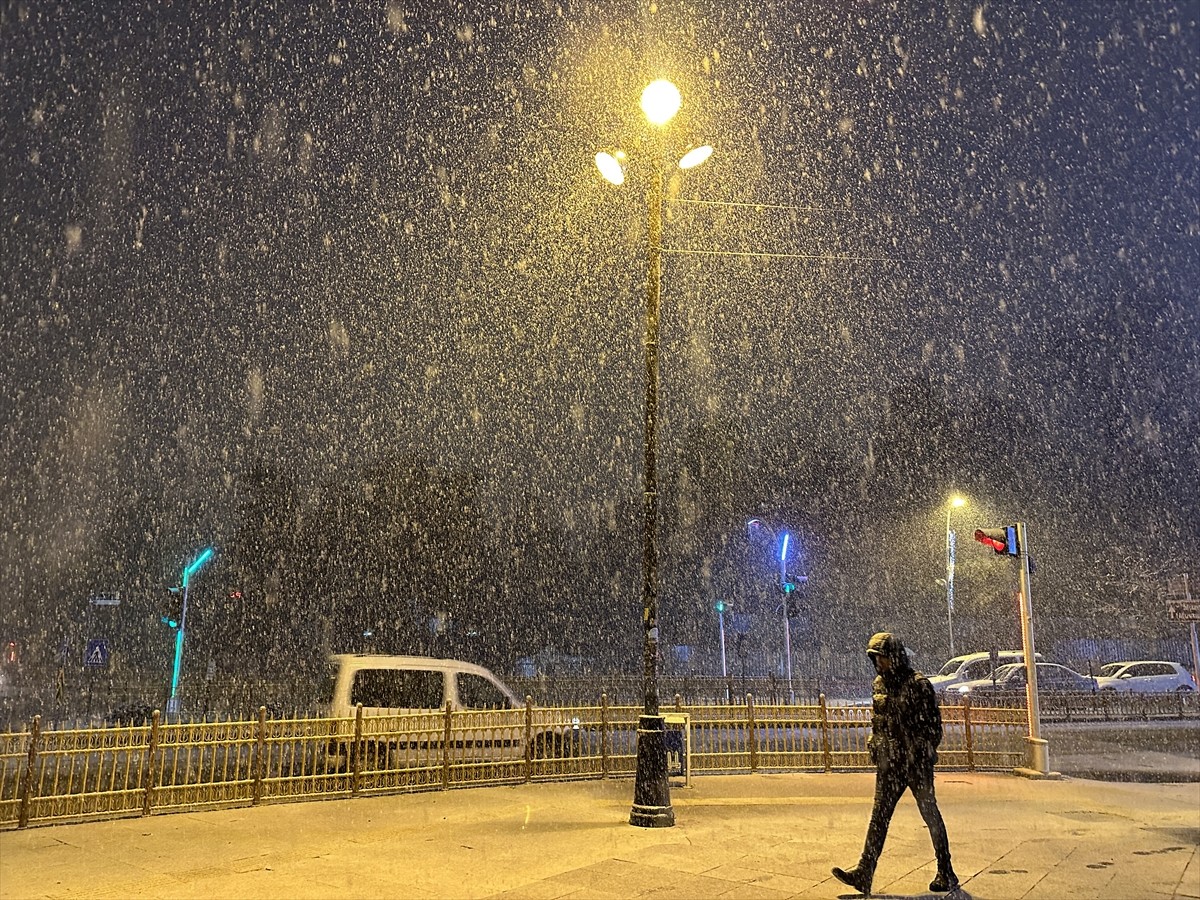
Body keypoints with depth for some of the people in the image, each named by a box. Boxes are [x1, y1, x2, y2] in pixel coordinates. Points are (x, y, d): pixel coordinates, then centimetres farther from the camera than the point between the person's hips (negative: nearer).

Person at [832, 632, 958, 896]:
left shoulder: (918, 684, -11)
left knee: (930, 815, 6)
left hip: (917, 762, -6)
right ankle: (864, 873, 2)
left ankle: (947, 874, 20)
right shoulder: (879, 685, 9)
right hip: (889, 763, 6)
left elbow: (934, 724, -9)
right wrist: (875, 747, 13)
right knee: (879, 815, 3)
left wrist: (926, 756, -13)